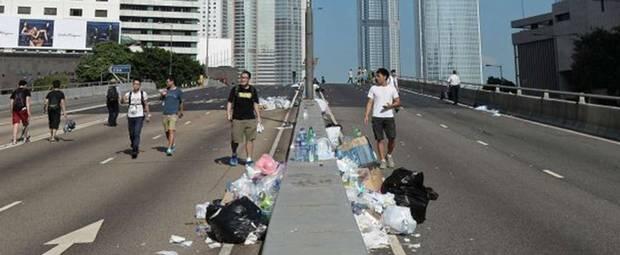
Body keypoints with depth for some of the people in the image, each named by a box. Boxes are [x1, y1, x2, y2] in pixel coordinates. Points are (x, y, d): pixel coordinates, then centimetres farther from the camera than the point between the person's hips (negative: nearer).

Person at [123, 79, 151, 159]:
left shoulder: (143, 93, 2)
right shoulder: (128, 94, 4)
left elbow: (146, 105, 7)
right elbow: (123, 101, -11)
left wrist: (148, 115, 4)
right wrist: (124, 100, -35)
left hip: (139, 116, -3)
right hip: (130, 116, 3)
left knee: (137, 134, -13)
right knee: (131, 134, 11)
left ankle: (135, 151, -12)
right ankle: (135, 148, 36)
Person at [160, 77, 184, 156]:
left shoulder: (178, 91, -1)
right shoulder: (166, 90, 9)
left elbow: (181, 102, 11)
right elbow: (162, 100, 21)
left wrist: (181, 112, 20)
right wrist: (162, 95, -2)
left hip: (174, 114, -5)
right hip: (165, 114, 5)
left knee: (171, 131, -14)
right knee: (167, 132, 10)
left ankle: (169, 149, -16)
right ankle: (173, 145, 31)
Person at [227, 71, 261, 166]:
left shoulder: (253, 90, 8)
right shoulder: (235, 89, 4)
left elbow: (255, 104, 11)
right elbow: (230, 102, 4)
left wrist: (258, 117, 6)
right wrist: (228, 114, -9)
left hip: (250, 119, 1)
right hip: (237, 119, -1)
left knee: (250, 139, 1)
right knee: (235, 139, 1)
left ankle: (249, 159, 9)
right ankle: (234, 155, 29)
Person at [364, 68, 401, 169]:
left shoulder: (392, 89, 5)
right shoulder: (373, 88, 6)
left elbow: (398, 102, 7)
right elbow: (370, 103, 4)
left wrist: (391, 105, -14)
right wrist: (366, 115, -7)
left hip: (389, 117, 0)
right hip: (377, 117, 0)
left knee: (392, 138, -3)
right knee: (380, 139, 1)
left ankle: (389, 155, 24)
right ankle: (383, 161, 9)